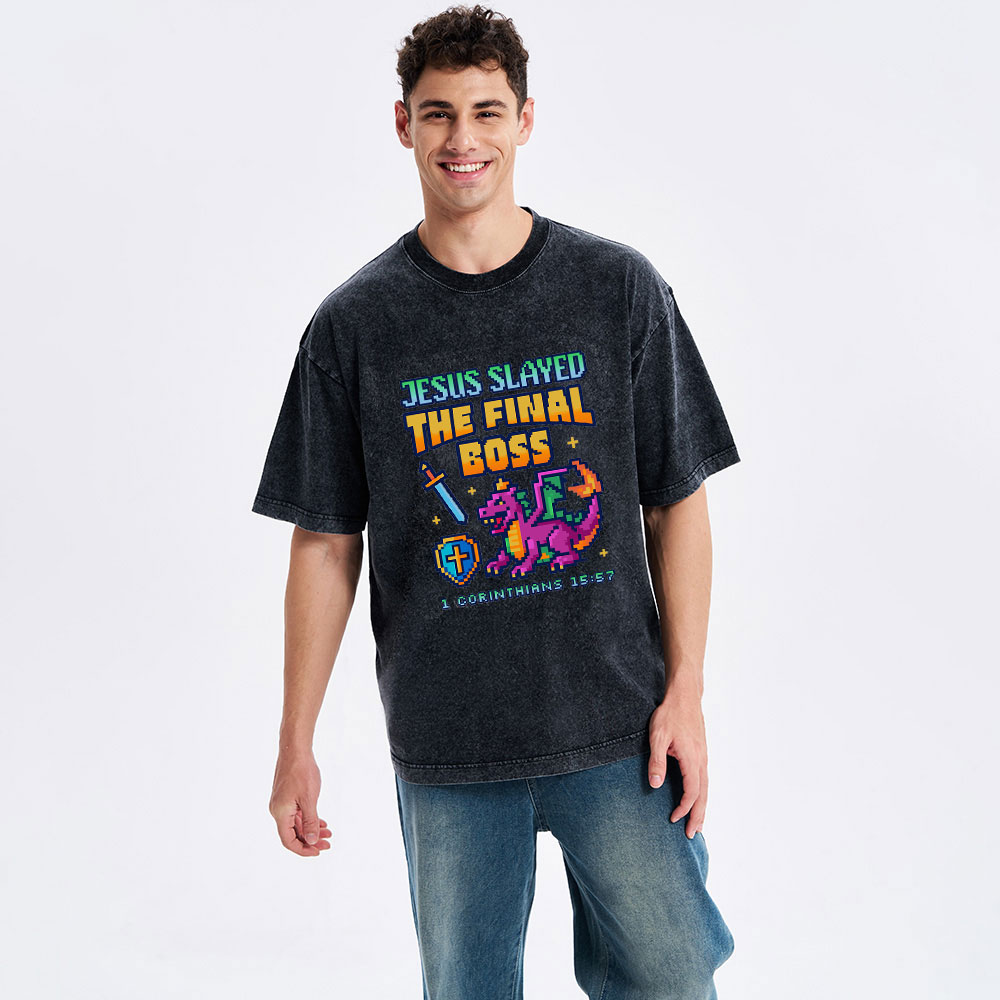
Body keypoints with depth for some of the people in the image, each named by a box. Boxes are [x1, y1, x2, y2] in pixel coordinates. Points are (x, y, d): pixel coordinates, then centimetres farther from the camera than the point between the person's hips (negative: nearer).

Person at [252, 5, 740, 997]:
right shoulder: (353, 323, 1)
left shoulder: (619, 288, 1)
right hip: (446, 748, 0)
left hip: (618, 731, 0)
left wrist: (685, 691, -4)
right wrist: (296, 745, 3)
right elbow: (325, 545, 3)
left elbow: (677, 504, 3)